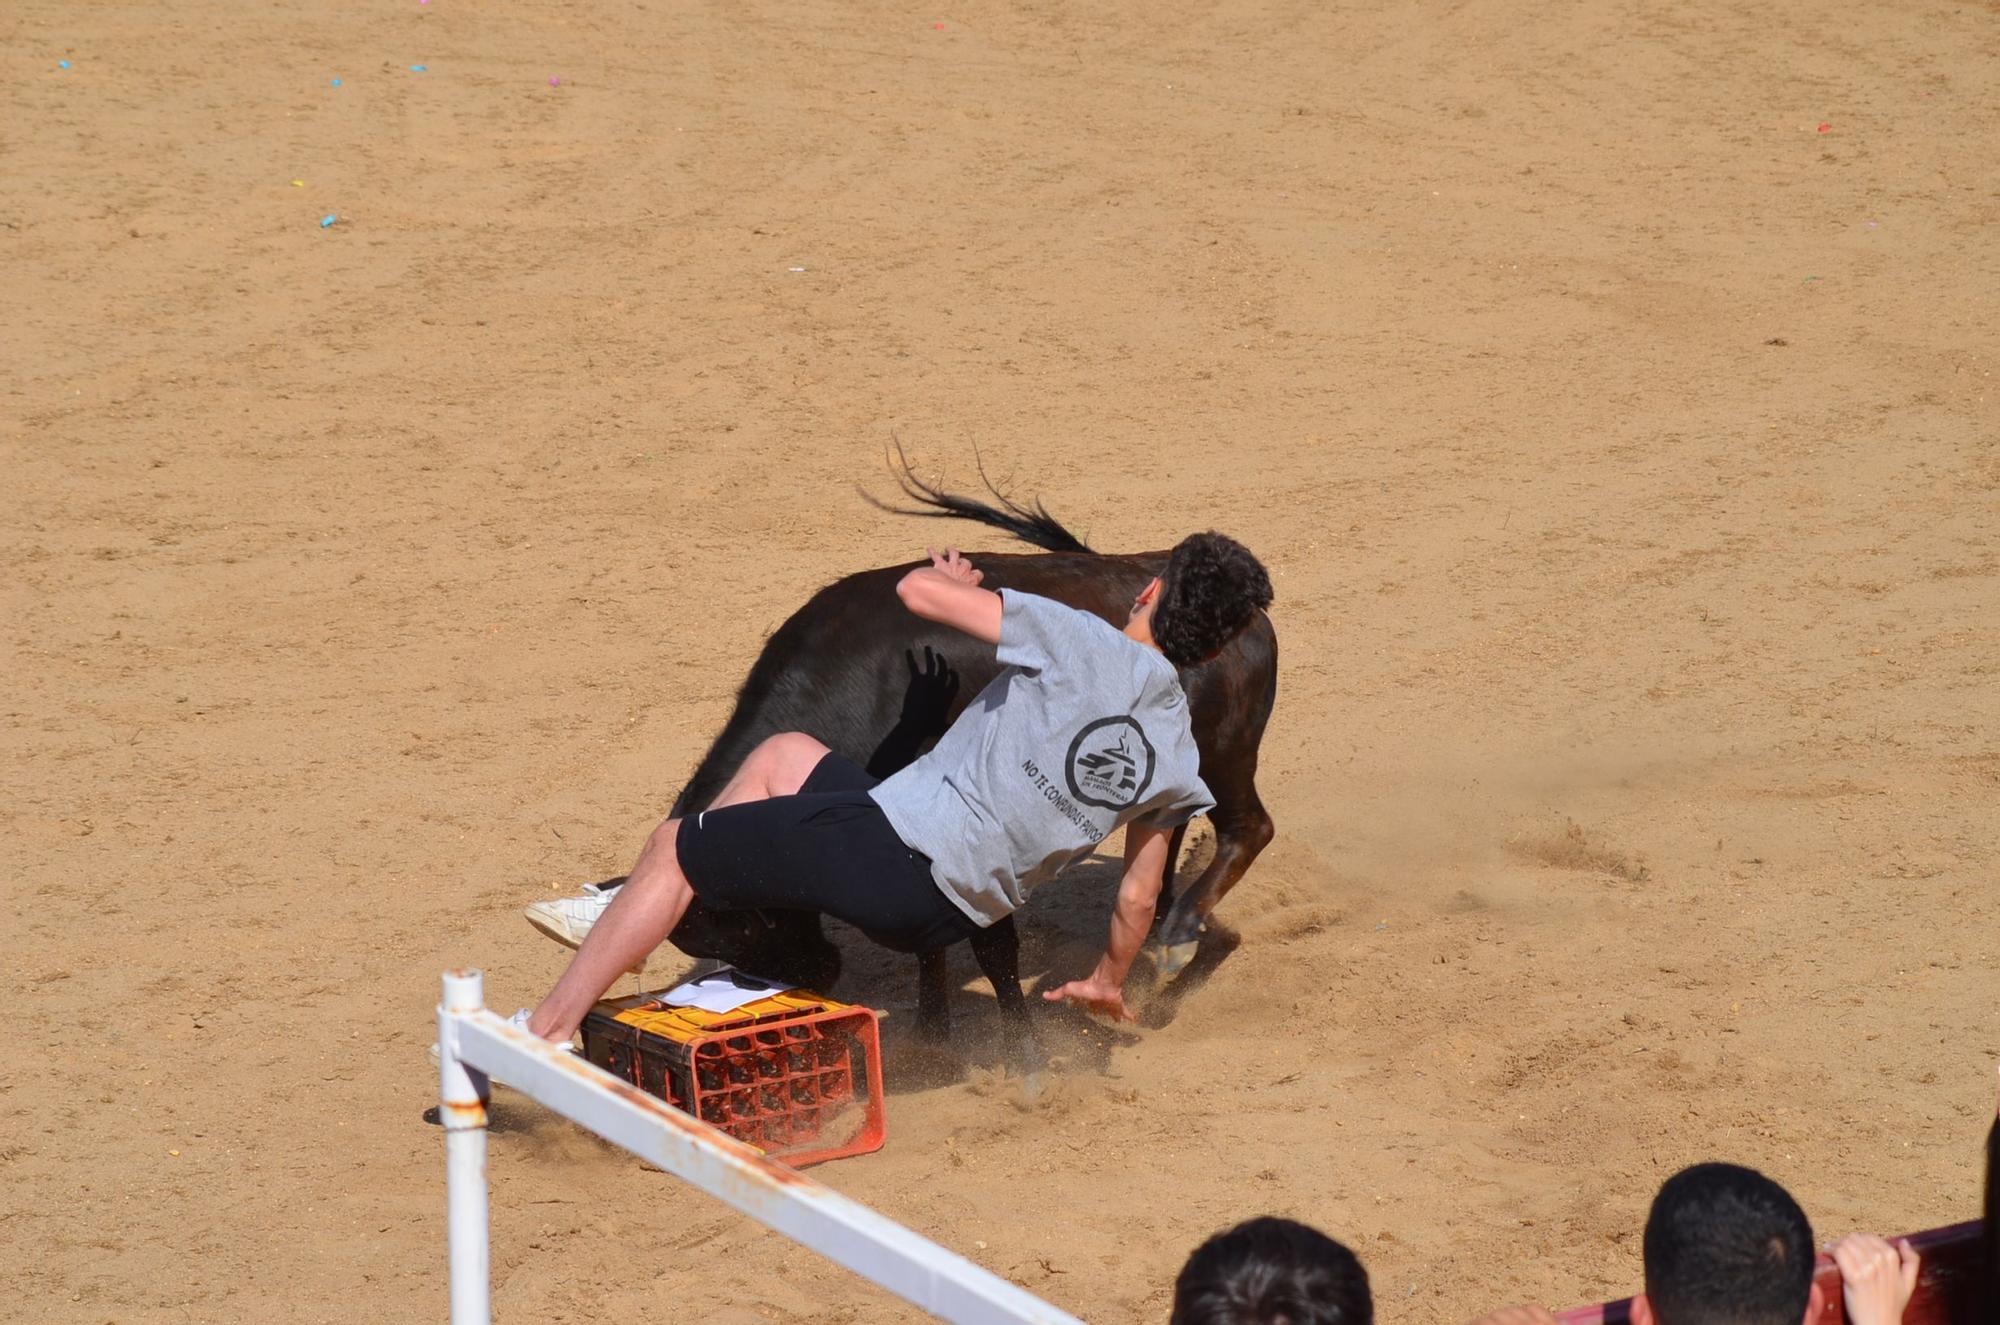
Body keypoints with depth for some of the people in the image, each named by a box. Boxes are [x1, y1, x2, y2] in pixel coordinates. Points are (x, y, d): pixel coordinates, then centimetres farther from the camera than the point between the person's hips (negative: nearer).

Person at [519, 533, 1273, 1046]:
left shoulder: (1084, 644, -13)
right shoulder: (1178, 757, 3)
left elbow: (918, 591, -9)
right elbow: (1140, 893, 12)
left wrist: (951, 581, 16)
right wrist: (1108, 982, 32)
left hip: (890, 847, -7)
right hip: (946, 921, 7)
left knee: (671, 848, 9)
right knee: (783, 755, 29)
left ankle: (549, 1030, 10)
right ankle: (638, 914, 34)